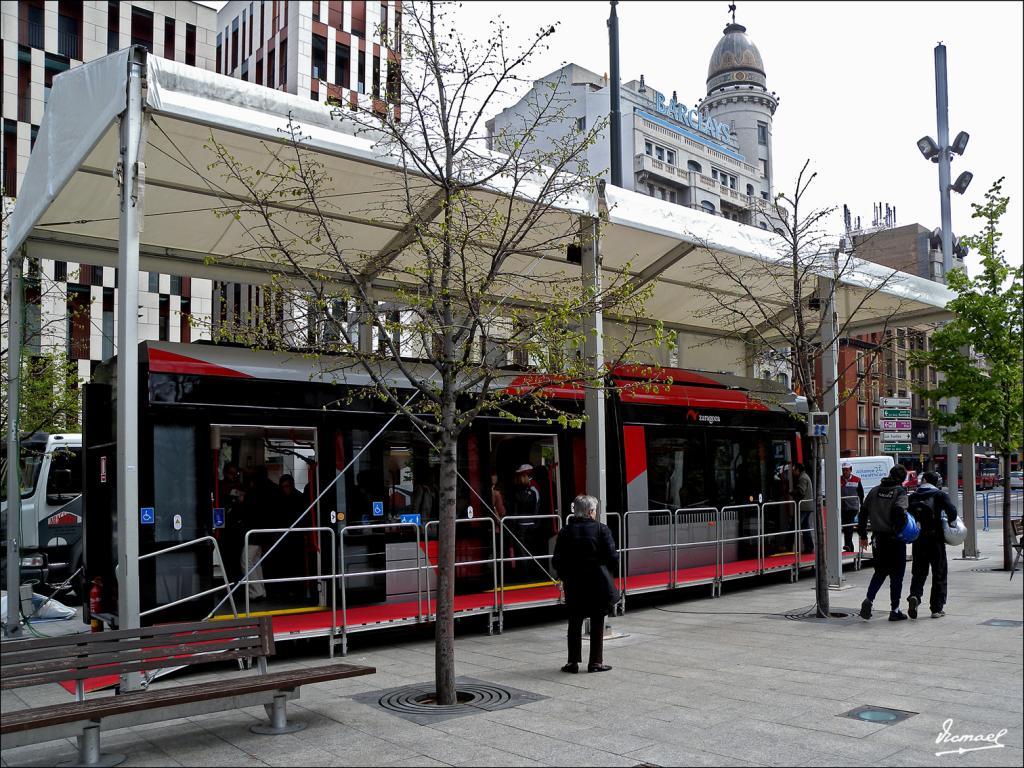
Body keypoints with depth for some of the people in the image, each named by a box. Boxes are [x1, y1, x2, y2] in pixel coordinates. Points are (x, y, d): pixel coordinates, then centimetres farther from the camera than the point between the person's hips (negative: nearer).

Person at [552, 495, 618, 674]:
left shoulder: (565, 532, -2)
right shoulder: (601, 529, -8)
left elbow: (556, 561, -4)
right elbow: (612, 558, -11)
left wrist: (565, 576, 13)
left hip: (574, 586, 2)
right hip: (598, 584, -2)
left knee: (574, 624, 12)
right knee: (597, 623, 10)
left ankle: (573, 662, 14)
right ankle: (596, 662, 12)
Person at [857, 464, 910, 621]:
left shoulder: (875, 490, 8)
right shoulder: (900, 491, -8)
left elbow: (863, 512, 8)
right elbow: (899, 511, -25)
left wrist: (862, 535, 14)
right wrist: (900, 529, -11)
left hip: (878, 538, 5)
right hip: (894, 539, -5)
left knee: (880, 571, 18)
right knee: (896, 574, 6)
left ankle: (869, 599, -1)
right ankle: (895, 610, 9)